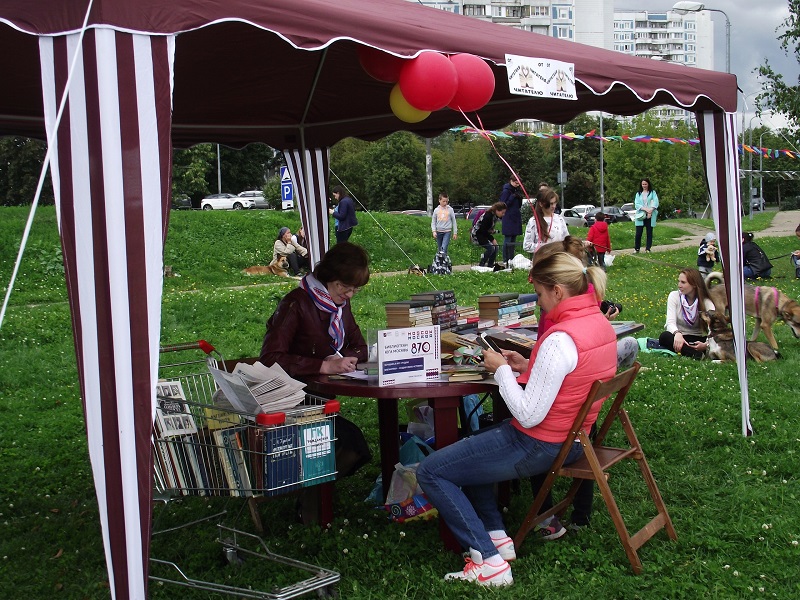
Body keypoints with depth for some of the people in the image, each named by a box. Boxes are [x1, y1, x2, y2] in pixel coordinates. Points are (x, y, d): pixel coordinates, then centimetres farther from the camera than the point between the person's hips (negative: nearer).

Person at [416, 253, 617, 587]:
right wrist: (529, 368, 3)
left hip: (540, 446, -10)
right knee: (469, 446, 29)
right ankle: (496, 536, 20)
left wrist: (501, 369, -15)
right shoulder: (601, 323, 1)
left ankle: (490, 561, -5)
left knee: (430, 472, -2)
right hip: (573, 437, 10)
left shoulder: (560, 339, -28)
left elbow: (528, 416, -26)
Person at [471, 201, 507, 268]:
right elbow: (483, 231, -24)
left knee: (495, 247, -2)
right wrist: (492, 239, -20)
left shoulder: (495, 216, -1)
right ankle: (481, 265, -12)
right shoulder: (488, 216, -28)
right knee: (490, 247, -21)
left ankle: (490, 265, 6)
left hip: (484, 234, 9)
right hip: (476, 235, -9)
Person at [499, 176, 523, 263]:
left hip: (515, 218, 8)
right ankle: (505, 260, -6)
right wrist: (513, 197, -18)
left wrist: (520, 198, 0)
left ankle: (511, 259, 14)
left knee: (513, 240, 10)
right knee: (507, 239, -8)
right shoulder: (506, 191, -8)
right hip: (508, 219, -8)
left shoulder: (515, 191, 16)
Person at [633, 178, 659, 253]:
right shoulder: (638, 194, 13)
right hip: (640, 215, 0)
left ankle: (648, 248, 7)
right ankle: (636, 249, 4)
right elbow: (636, 204, 2)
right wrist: (645, 209, -14)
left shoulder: (653, 193, 10)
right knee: (638, 233, -5)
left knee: (649, 233, 1)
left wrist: (650, 210, -17)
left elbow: (656, 202, -2)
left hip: (650, 216, 0)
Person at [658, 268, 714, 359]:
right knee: (664, 336, -36)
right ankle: (696, 353, -50)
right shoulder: (674, 296, -6)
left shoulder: (706, 302, -6)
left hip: (697, 340, 1)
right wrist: (677, 333, -44)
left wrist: (706, 344, -42)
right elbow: (670, 322, -19)